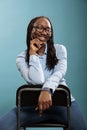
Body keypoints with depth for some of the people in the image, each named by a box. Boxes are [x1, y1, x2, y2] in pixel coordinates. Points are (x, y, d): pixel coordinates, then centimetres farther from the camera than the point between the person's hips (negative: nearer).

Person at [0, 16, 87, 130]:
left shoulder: (60, 49, 5)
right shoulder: (22, 58, 1)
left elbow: (59, 72, -14)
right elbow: (37, 80, -14)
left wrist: (47, 90, -34)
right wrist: (32, 53, -10)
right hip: (33, 103, -1)